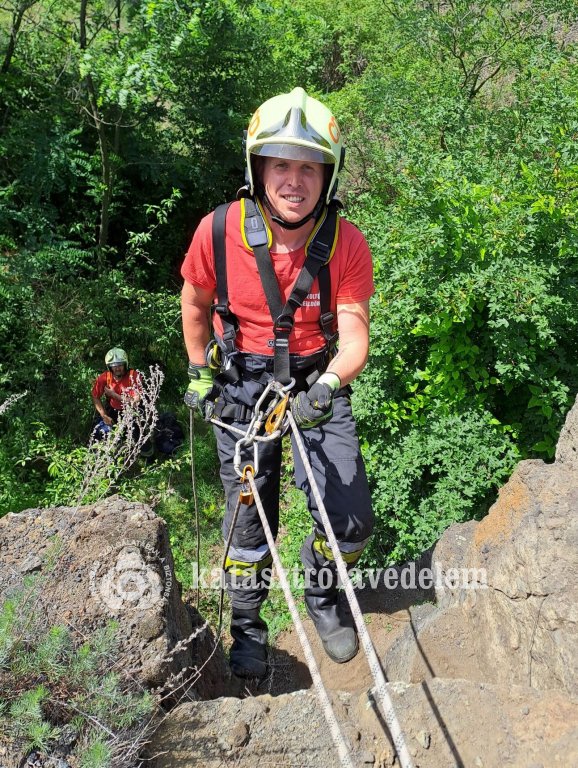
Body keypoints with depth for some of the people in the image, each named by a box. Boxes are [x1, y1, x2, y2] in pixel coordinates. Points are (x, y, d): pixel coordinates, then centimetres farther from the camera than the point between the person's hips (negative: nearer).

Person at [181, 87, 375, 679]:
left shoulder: (346, 244, -16)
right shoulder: (218, 231, -16)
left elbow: (354, 335, -18)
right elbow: (196, 303, 3)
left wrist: (328, 384, -37)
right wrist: (199, 373, 6)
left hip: (318, 384, 1)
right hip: (241, 385, 0)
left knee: (351, 520, -4)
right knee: (249, 518, 7)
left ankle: (322, 593, 31)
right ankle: (246, 625, 35)